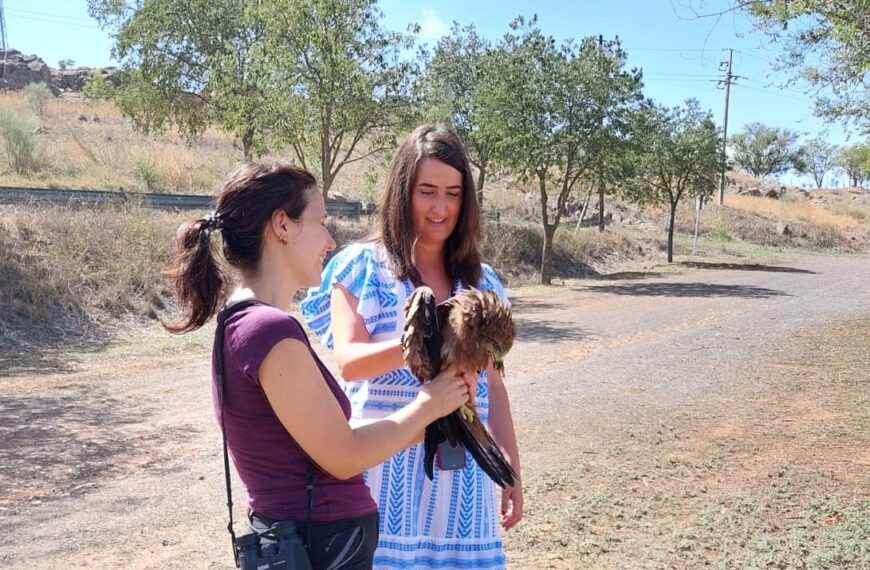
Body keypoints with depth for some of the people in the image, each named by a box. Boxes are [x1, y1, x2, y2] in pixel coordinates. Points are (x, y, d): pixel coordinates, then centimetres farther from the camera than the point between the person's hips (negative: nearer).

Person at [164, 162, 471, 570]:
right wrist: (428, 405, -6)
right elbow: (344, 456, -18)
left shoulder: (244, 323, 5)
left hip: (295, 537, 9)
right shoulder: (271, 329, -24)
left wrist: (425, 424, 9)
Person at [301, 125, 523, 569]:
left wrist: (512, 470, 12)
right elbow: (348, 361, -15)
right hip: (385, 462, -3)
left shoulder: (481, 282, 8)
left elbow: (492, 383, 12)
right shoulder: (361, 265, -3)